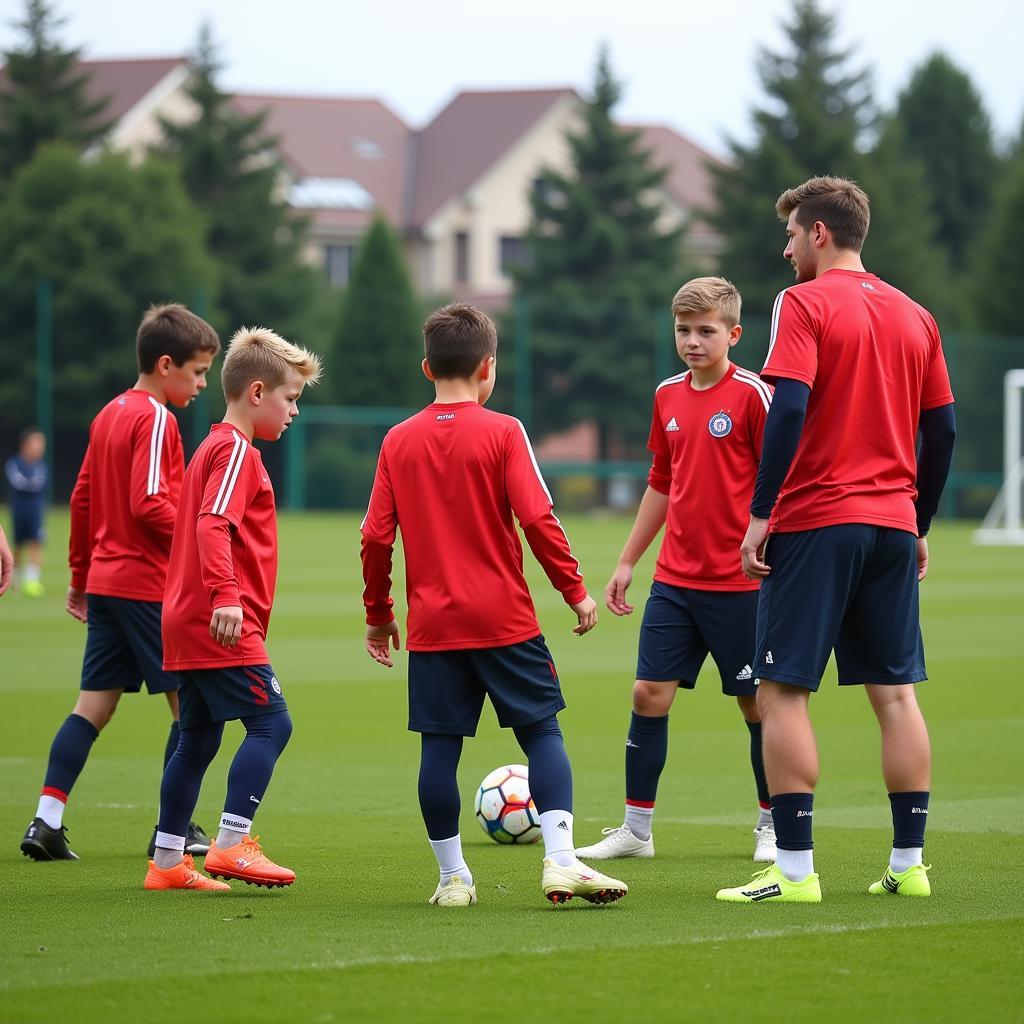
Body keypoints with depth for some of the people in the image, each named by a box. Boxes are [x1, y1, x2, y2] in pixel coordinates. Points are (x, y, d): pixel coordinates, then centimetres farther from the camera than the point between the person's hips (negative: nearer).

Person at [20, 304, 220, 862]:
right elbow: (149, 503, -22)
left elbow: (82, 497, 18)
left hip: (105, 580, 9)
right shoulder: (155, 419, -13)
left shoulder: (110, 414, 14)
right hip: (149, 583, -9)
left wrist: (80, 576, 23)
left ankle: (47, 821, 0)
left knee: (94, 704, 7)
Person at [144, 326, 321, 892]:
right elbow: (213, 526, -23)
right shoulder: (236, 450, -11)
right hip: (224, 628, -10)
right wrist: (225, 596, -32)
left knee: (198, 738, 12)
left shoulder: (214, 448, 20)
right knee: (271, 722, -10)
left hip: (188, 622, 10)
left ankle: (167, 862, 14)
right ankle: (231, 845, -15)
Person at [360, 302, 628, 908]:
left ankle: (453, 876, 9)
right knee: (541, 731, 2)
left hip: (432, 626, 3)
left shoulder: (399, 442, 4)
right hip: (505, 619, -3)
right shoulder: (503, 433, -5)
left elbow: (376, 538, 3)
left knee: (440, 745, 5)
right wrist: (576, 591, -1)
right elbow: (538, 519, -11)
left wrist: (378, 615, 15)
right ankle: (561, 859, -12)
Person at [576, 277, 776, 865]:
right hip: (675, 579, 5)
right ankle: (636, 829, 7)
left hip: (738, 583, -5)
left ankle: (771, 827, 18)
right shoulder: (669, 396, 10)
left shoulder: (752, 394, -9)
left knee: (755, 703, 3)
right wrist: (628, 562, 20)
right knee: (650, 693, 0)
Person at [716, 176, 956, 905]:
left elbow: (789, 410, -17)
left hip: (815, 522, -6)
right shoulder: (914, 316, 12)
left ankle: (795, 870, -8)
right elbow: (942, 430, 14)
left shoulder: (805, 304, -6)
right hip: (892, 527, 6)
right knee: (895, 692, 9)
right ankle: (909, 864, 8)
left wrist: (760, 513, -14)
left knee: (783, 689, -3)